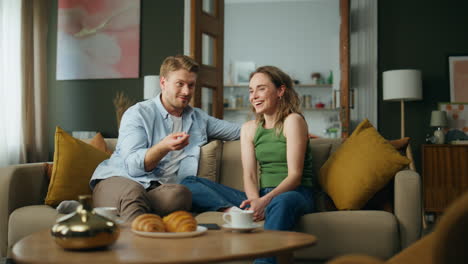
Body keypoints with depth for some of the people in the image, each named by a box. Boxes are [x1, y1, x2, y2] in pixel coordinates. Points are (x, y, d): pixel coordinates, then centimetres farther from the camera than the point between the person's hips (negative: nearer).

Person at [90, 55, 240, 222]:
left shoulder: (198, 118, 25)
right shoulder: (138, 114, 5)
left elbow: (240, 131, 32)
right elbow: (133, 166, -8)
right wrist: (164, 147, -26)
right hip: (117, 180, -3)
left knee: (180, 193, -35)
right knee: (132, 192, -42)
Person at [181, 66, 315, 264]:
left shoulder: (293, 121, -2)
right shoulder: (249, 128, 14)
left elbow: (294, 175, -11)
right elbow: (249, 176, 4)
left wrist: (266, 200, -27)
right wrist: (255, 201, -19)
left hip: (295, 194, -5)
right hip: (262, 197, 6)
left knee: (282, 202, -44)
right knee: (189, 184, -8)